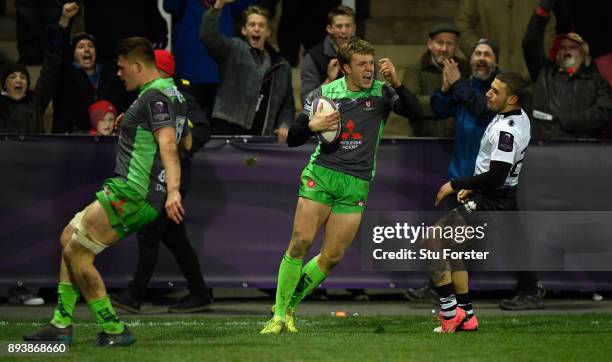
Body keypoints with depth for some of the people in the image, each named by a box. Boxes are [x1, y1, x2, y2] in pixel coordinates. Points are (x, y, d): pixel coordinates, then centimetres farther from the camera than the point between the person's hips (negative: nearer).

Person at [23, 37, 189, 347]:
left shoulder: (154, 96, -14)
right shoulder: (173, 94, 16)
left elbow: (168, 144, -27)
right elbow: (187, 142, 27)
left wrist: (173, 191, -39)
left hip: (131, 193, -11)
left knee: (75, 252, -10)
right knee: (70, 237, 18)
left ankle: (113, 329, -6)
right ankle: (61, 324, 16)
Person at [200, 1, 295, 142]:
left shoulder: (282, 67, 19)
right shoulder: (234, 50, 8)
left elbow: (288, 104, 22)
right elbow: (208, 36, -10)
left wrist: (284, 125, 2)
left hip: (260, 136, 4)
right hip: (227, 130, -4)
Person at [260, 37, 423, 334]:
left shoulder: (382, 92, 2)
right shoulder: (324, 93, 3)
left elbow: (415, 113, -14)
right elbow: (292, 139, 7)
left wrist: (397, 84, -27)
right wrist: (312, 126, -14)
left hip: (357, 184, 1)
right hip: (321, 175, -1)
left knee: (332, 257, -2)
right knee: (301, 241, -14)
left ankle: (289, 307, 16)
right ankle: (278, 315, -6)